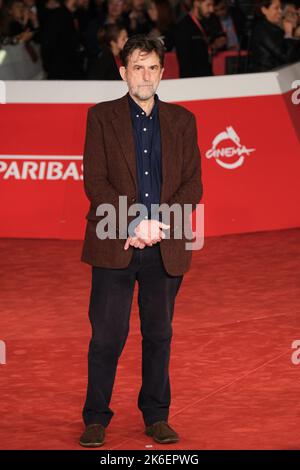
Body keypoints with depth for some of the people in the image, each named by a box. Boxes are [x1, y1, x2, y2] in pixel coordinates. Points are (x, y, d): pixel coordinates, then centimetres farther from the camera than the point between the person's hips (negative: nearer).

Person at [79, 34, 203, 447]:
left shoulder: (181, 120, 11)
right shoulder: (102, 117, 4)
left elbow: (193, 183, 5)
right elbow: (95, 181, -4)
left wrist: (160, 224, -10)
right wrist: (134, 223, -14)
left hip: (166, 247, 2)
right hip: (115, 244, -2)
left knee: (159, 333, 8)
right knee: (107, 335, -1)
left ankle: (156, 417, 17)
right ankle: (96, 419, 7)